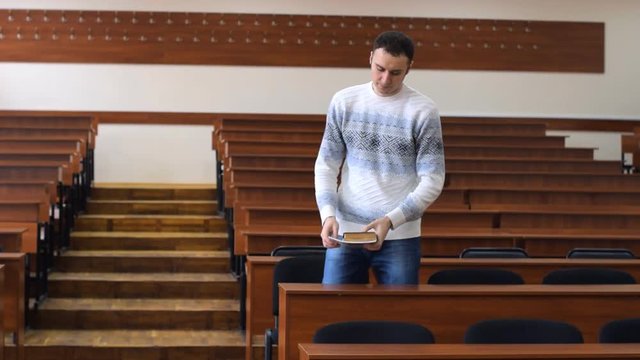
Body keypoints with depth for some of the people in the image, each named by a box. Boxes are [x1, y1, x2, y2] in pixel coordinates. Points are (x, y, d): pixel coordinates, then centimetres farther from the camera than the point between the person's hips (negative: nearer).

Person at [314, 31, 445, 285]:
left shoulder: (423, 111, -4)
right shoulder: (344, 102, 3)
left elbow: (433, 180, -6)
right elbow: (326, 165, 6)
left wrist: (390, 220, -16)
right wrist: (328, 214, -10)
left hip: (400, 237, -2)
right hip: (344, 233, 2)